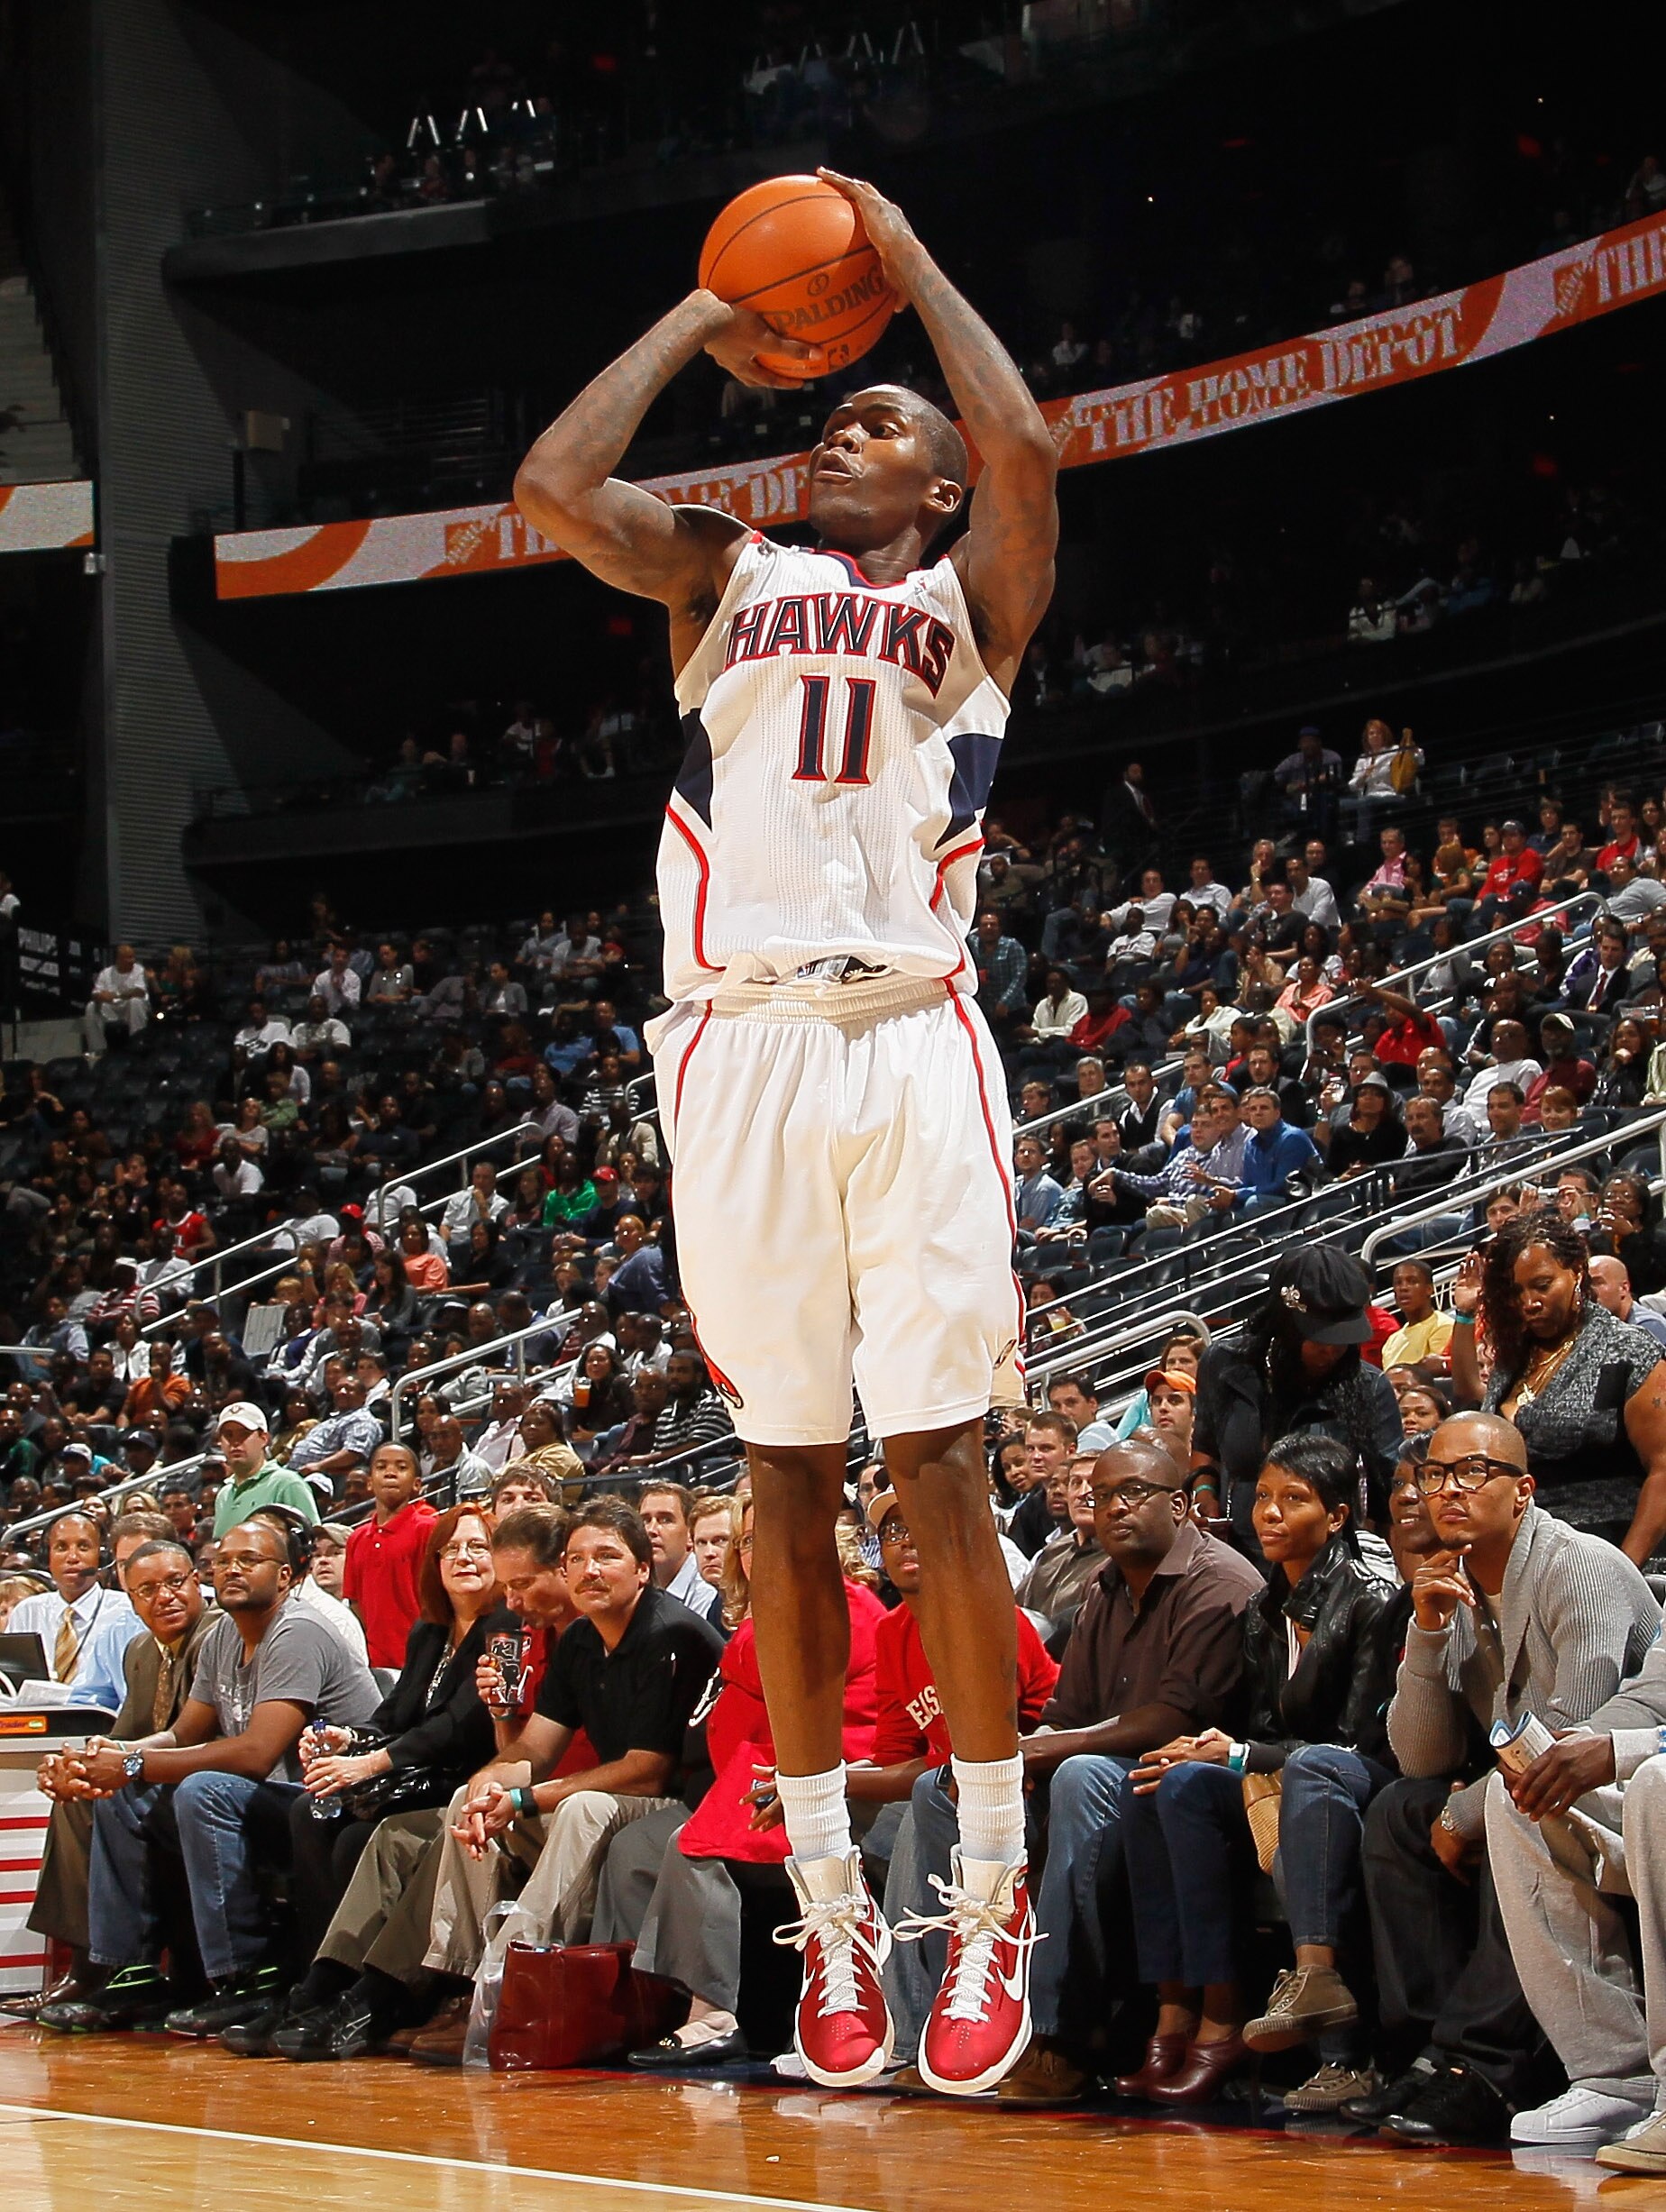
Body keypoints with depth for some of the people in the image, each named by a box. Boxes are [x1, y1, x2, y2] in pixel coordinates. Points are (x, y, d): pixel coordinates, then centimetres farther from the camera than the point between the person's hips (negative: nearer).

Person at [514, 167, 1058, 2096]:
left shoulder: (969, 595, 14)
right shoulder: (726, 576, 20)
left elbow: (1025, 450, -7)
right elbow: (553, 488, 3)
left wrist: (912, 265, 6)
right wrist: (706, 321, 13)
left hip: (912, 1045, -2)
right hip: (738, 1049, 2)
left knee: (939, 1466, -6)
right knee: (789, 1478, 3)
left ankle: (994, 1901, 2)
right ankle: (832, 1911, 8)